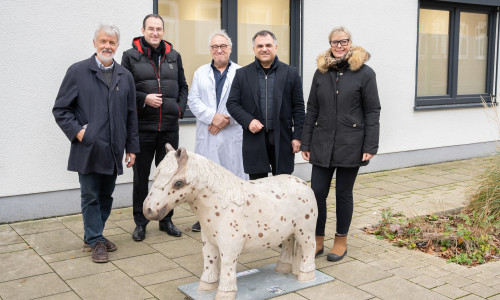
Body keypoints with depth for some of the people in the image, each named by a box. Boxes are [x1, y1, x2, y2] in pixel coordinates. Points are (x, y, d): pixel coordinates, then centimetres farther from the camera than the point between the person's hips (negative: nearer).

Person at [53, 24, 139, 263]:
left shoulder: (125, 76, 11)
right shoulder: (78, 71, 0)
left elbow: (131, 115, 13)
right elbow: (60, 109, 2)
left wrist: (132, 147, 10)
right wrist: (77, 131, -11)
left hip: (113, 150, 4)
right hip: (88, 149, -4)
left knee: (106, 197, 12)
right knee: (90, 197, 3)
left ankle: (92, 235, 29)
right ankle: (96, 241, 16)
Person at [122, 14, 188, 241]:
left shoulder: (174, 56, 11)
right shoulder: (130, 56, 0)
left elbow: (183, 86, 18)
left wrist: (180, 108, 4)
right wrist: (143, 99, -14)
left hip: (170, 127, 3)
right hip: (142, 126, -3)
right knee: (141, 175, 6)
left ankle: (166, 219, 24)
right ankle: (140, 222, 19)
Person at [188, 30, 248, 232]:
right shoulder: (201, 72, 14)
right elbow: (193, 100, 5)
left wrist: (227, 119, -14)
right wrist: (212, 117, -10)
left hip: (233, 134, -2)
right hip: (206, 134, 3)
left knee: (234, 174, 0)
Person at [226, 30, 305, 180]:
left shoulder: (291, 73, 6)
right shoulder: (242, 74, 7)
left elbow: (298, 107, 5)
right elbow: (232, 103, 6)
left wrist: (297, 136, -1)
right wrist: (248, 121, -11)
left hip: (282, 139, 0)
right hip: (255, 138, 0)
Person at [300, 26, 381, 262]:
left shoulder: (364, 73, -1)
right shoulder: (321, 73, 9)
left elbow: (372, 111, -3)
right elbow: (311, 110, 11)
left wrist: (370, 146, -9)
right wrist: (306, 143, 7)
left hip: (350, 145, -3)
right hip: (322, 144, 3)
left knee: (343, 193, 7)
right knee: (317, 192, 1)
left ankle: (341, 241, 23)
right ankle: (318, 240, 17)